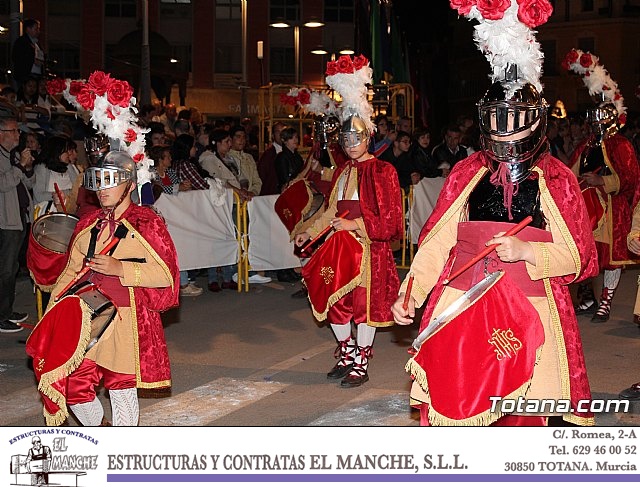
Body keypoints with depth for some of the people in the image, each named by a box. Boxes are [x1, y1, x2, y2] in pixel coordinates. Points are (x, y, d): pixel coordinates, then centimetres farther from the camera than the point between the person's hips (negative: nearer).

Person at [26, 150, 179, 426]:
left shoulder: (146, 223, -5)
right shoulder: (88, 225, 11)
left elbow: (166, 274, -10)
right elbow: (71, 273, 18)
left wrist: (120, 268, -19)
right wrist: (50, 314, 10)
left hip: (128, 318, -5)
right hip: (88, 317, 5)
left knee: (121, 388, 3)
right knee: (73, 386, 4)